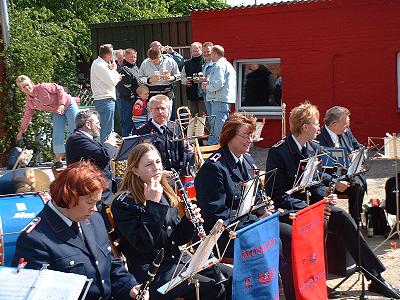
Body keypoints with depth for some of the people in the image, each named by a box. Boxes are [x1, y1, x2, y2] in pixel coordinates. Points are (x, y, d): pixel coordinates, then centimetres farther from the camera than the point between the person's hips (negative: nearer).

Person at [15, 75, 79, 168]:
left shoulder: (43, 87, -22)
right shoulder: (29, 102, -4)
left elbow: (60, 89, -16)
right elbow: (27, 117, 8)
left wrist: (61, 104, -24)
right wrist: (21, 131, 12)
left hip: (68, 105, -5)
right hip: (57, 113, 5)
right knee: (57, 136, -6)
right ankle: (58, 161, 1)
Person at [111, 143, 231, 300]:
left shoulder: (165, 194, 10)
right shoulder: (124, 203, -12)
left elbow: (178, 239, 13)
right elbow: (144, 244, -22)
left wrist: (189, 220, -7)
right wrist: (152, 204, -22)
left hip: (176, 260, 8)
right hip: (150, 273, -8)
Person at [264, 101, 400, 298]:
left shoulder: (315, 149, 9)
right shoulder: (278, 152, -12)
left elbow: (317, 184, 15)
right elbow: (277, 195, -14)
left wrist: (325, 197, -8)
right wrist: (308, 208, -21)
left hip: (309, 205, 6)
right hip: (286, 211, -6)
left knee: (342, 217, -19)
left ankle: (376, 278, -18)